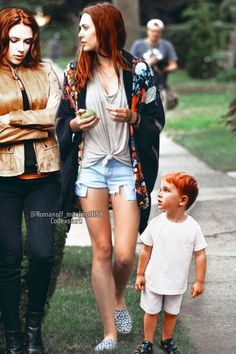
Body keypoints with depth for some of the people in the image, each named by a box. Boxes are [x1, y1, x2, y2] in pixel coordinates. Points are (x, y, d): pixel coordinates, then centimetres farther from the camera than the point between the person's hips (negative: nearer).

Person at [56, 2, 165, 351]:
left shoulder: (138, 70, -2)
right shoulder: (76, 72, 5)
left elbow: (157, 120, 3)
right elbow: (62, 120, 13)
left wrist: (133, 117, -16)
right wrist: (74, 124, -8)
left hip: (126, 167, -2)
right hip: (90, 167, 2)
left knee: (125, 254, -6)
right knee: (101, 250, 3)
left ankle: (118, 298, 29)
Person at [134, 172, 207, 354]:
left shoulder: (193, 227, -16)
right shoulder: (156, 223, -13)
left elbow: (200, 255, -8)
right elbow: (146, 250, -3)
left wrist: (199, 281, -6)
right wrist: (140, 274, 0)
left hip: (177, 283, 0)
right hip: (154, 280, 0)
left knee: (172, 313, 18)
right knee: (151, 312, 14)